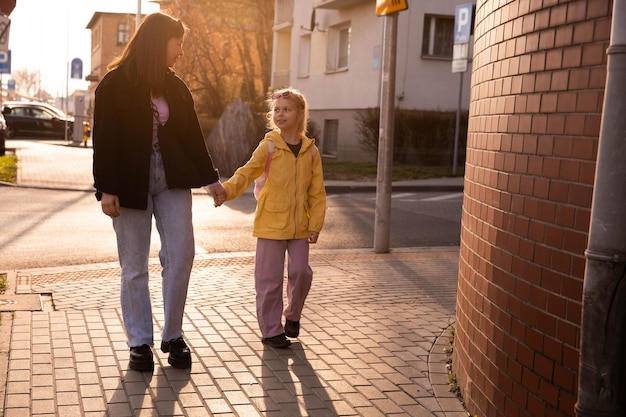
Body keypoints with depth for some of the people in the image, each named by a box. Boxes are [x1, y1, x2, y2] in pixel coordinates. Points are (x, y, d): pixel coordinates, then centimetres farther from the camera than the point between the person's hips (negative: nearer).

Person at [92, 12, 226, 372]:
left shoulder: (175, 85, 9)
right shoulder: (116, 83, -4)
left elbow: (192, 135, 13)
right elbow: (104, 139, -7)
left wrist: (211, 179, 14)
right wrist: (106, 189, -12)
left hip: (172, 180, 4)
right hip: (131, 183, -4)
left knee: (181, 255, -3)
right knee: (134, 267, 3)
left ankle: (174, 336, 12)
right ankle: (140, 342, 16)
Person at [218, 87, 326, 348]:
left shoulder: (311, 150, 3)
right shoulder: (268, 146, -4)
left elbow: (317, 192, 5)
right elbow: (247, 173, -13)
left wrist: (315, 224, -1)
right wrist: (226, 190, -32)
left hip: (299, 226, 2)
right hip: (271, 223, -2)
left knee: (301, 273, 4)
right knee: (270, 279, 2)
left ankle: (293, 315, 31)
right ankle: (271, 330, 16)